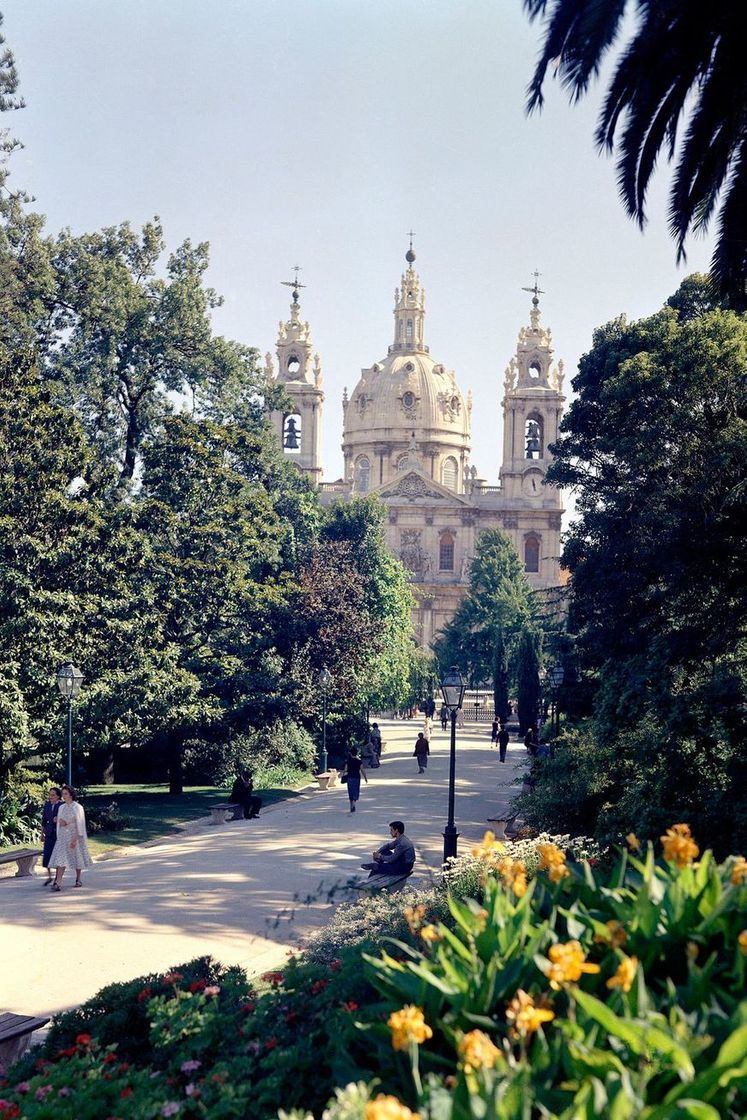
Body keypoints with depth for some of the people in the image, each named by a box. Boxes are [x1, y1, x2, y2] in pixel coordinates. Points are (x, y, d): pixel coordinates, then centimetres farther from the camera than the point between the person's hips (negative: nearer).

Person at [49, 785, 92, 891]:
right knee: (61, 860, -9)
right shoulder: (61, 807, 8)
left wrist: (75, 838, -18)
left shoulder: (78, 807, -7)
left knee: (77, 858, 8)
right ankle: (58, 883, -17)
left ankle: (78, 879, 26)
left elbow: (79, 824, -11)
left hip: (74, 836, -4)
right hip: (63, 836, 4)